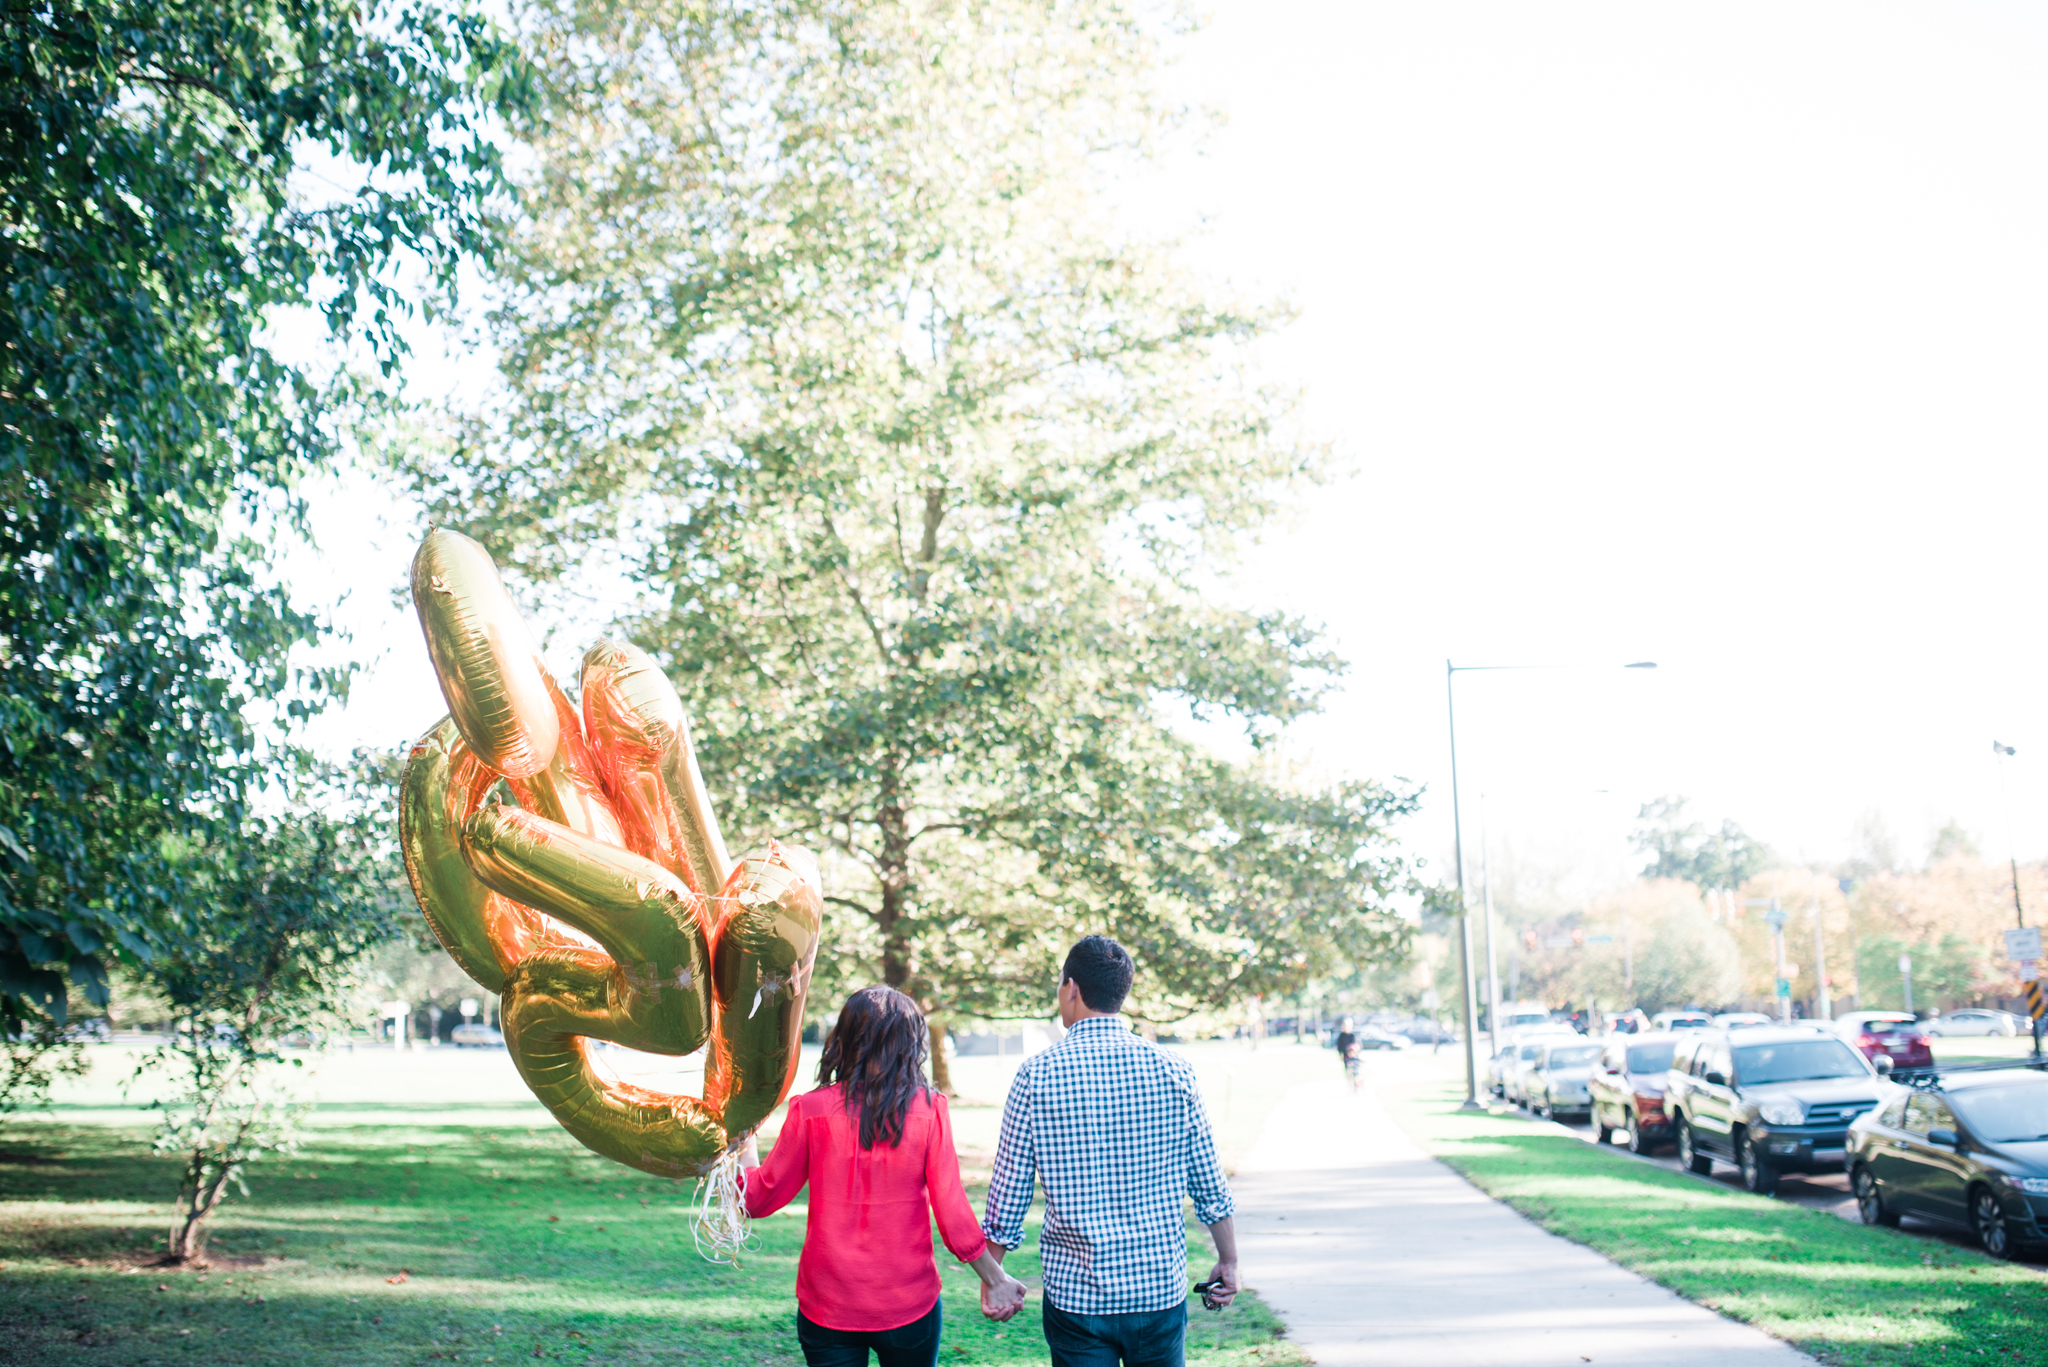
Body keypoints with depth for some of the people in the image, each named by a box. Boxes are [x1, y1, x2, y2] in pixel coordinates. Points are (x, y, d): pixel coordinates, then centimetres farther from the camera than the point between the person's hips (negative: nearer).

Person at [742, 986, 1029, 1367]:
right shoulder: (929, 1109, -9)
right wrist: (995, 1278, 6)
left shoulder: (810, 1110, -8)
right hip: (909, 1305, 0)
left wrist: (744, 1142, 19)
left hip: (828, 1307, 0)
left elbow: (759, 1199, 1)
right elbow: (953, 1214, -7)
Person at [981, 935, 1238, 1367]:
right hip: (1161, 1290, 1)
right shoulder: (1172, 1070, -3)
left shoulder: (1037, 1074, -7)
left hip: (1076, 1295, -1)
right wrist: (1228, 1261, 18)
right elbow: (1209, 1185, 3)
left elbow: (1008, 1191, -4)